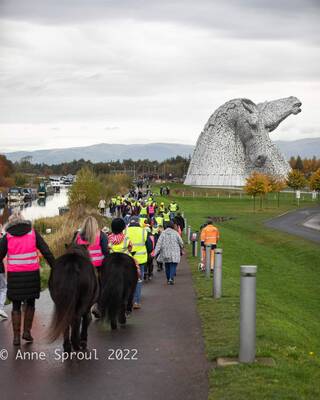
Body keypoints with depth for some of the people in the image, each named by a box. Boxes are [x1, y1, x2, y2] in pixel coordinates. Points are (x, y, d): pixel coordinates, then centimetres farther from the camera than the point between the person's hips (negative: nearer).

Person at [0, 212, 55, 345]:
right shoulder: (33, 233, 3)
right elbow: (46, 252, 0)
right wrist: (55, 268, 4)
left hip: (14, 275, 0)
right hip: (32, 274, 0)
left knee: (16, 306, 10)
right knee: (30, 303, 18)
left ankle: (16, 336, 10)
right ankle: (27, 331, 15)